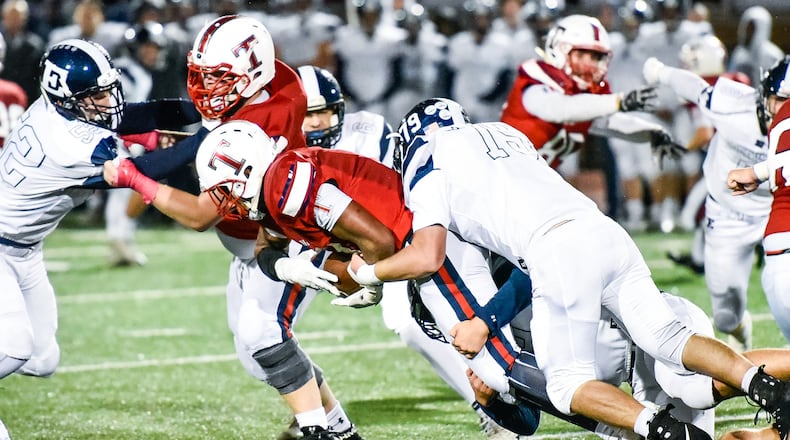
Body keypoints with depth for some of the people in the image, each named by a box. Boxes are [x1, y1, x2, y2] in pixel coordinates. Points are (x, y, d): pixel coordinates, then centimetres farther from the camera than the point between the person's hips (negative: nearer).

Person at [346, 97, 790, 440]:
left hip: (558, 254, -7)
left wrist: (367, 272, 16)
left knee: (569, 385, 2)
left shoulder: (428, 163, 10)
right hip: (607, 233, 7)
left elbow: (427, 257, 0)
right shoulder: (503, 132, 31)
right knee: (669, 338, 6)